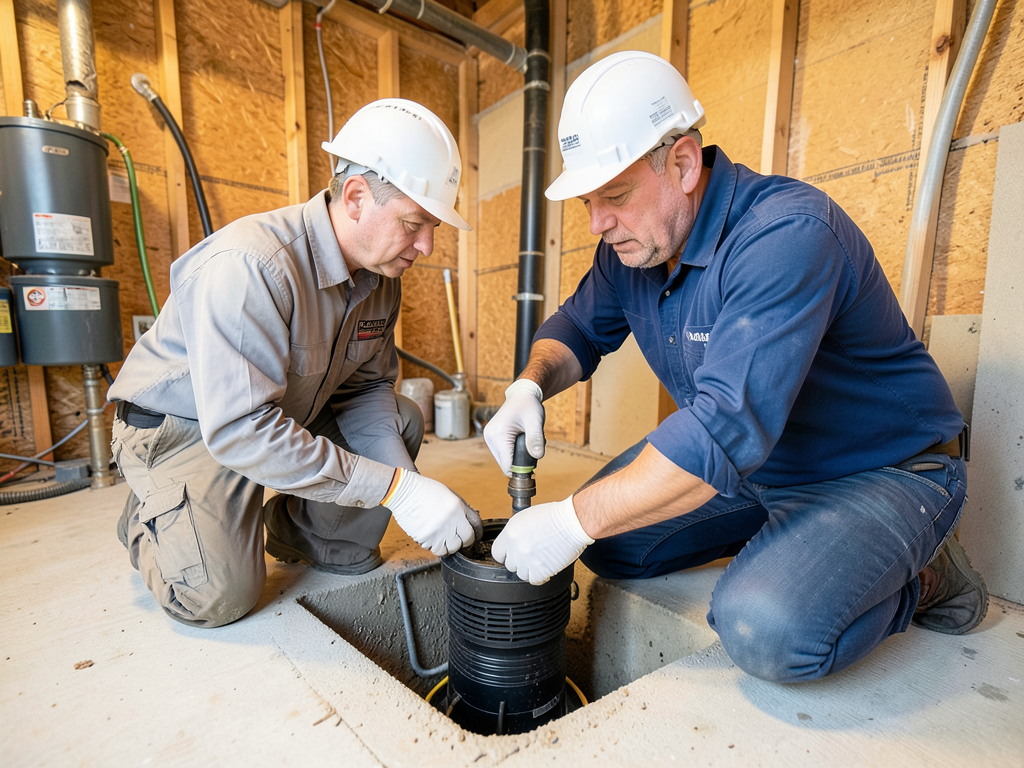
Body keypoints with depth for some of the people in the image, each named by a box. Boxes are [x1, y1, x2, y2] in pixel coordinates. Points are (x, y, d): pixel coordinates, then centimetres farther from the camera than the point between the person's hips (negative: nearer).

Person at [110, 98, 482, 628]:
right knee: (221, 597, -16)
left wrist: (408, 483, -21)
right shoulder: (249, 265, -34)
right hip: (181, 424, -6)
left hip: (288, 413, 7)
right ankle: (148, 519, 17)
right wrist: (395, 490, -39)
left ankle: (310, 537, 10)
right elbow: (241, 430, -38)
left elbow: (367, 386, -5)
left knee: (403, 420, -7)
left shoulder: (382, 272, -9)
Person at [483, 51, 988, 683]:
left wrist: (573, 522, -33)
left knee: (766, 629, -31)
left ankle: (921, 577, 3)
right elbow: (578, 328, 7)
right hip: (745, 464, 7)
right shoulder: (631, 245, -5)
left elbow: (727, 429, -38)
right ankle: (782, 535, 17)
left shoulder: (787, 233, -30)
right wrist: (530, 385, -16)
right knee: (608, 541, 1)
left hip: (880, 470, -6)